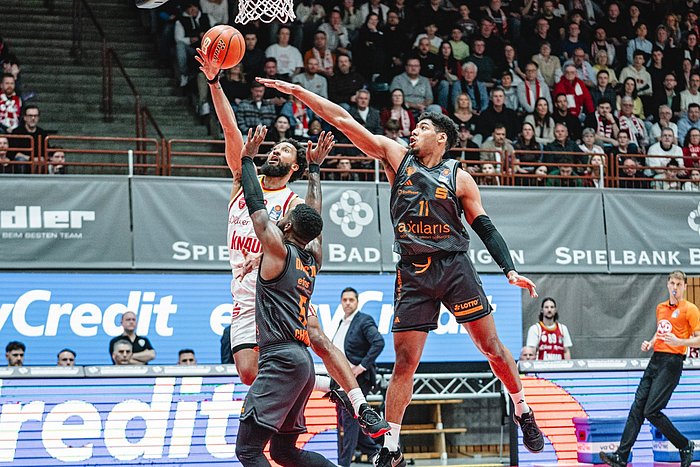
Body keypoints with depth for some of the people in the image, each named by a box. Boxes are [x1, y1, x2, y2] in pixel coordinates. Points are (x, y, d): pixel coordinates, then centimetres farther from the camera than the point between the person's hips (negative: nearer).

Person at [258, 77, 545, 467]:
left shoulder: (459, 178, 3)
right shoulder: (398, 156, 6)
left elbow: (486, 228, 5)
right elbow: (345, 121, 2)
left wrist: (511, 270, -6)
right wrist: (298, 91, -2)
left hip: (455, 267, -1)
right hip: (413, 273, 1)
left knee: (491, 345, 0)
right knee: (405, 360, -1)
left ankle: (524, 415, 19)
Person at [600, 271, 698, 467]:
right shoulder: (661, 308, 18)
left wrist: (679, 342, -24)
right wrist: (650, 343, 14)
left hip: (671, 363, -7)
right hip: (655, 360, 7)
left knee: (651, 411, -13)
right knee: (637, 408, -1)